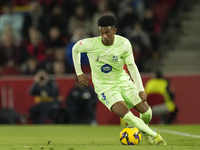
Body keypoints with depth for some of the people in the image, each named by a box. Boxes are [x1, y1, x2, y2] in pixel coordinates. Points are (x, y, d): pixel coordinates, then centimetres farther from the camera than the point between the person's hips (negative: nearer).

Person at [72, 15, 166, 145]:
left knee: (146, 111, -3)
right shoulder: (91, 44, -18)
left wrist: (141, 89, -11)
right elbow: (75, 49, 2)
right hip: (105, 87, -3)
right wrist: (79, 73, 4)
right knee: (126, 115, -25)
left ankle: (144, 132, 32)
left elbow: (131, 66, -6)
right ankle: (153, 135, -9)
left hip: (123, 81, 3)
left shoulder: (124, 44, -14)